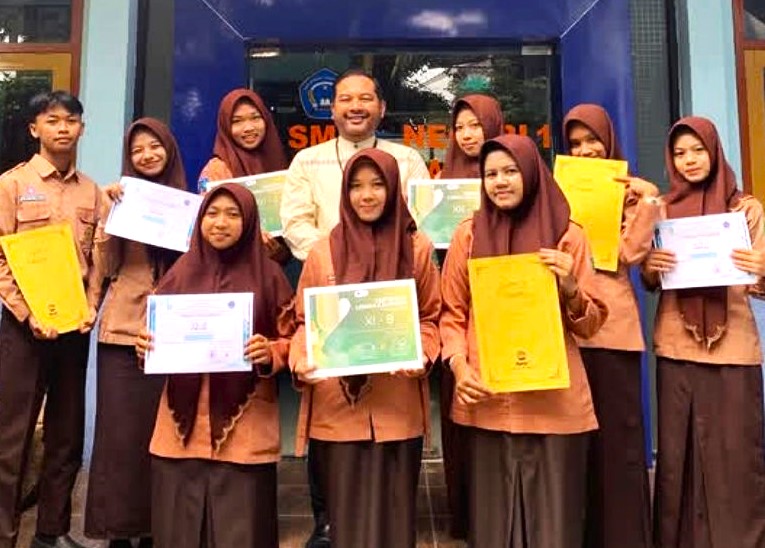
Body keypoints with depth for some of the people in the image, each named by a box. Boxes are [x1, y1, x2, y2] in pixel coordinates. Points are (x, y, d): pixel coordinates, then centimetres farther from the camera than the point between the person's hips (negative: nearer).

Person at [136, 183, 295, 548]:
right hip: (181, 427, 3)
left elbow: (291, 341, 3)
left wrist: (270, 351, -17)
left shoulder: (268, 276, -1)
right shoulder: (181, 273, 7)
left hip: (244, 431, -2)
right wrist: (146, 347, -6)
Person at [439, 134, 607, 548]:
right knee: (493, 510, 9)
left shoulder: (568, 236, 2)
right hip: (488, 399, 1)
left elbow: (590, 325, 4)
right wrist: (459, 365, -6)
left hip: (554, 399, 0)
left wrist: (570, 288, -15)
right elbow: (452, 313, 8)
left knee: (553, 512, 6)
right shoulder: (469, 234, 4)